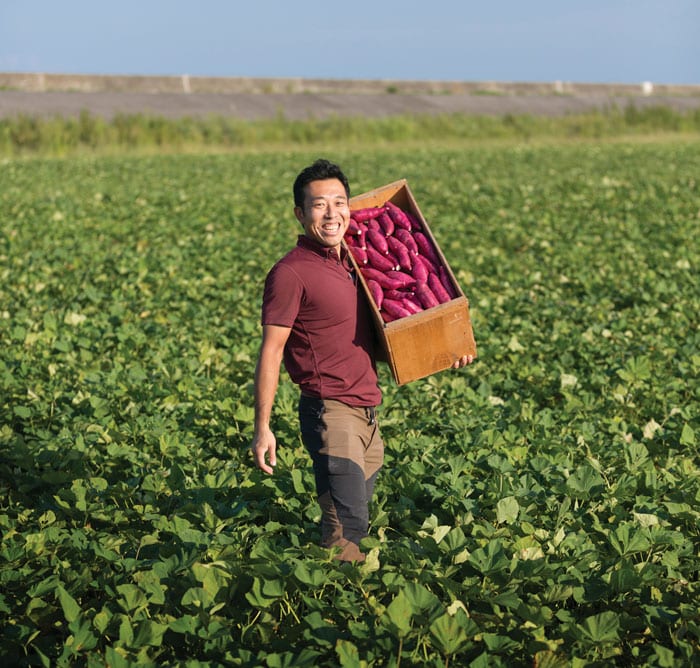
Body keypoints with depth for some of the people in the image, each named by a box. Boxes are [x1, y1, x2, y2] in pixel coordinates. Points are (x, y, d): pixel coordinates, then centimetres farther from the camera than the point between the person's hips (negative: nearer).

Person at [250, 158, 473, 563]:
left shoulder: (355, 263, 13)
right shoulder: (291, 273, -10)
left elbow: (376, 334, 25)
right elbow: (271, 352, -11)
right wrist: (263, 429, -15)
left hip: (367, 411, 8)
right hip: (330, 412, -7)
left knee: (356, 522, 13)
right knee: (347, 529, -12)